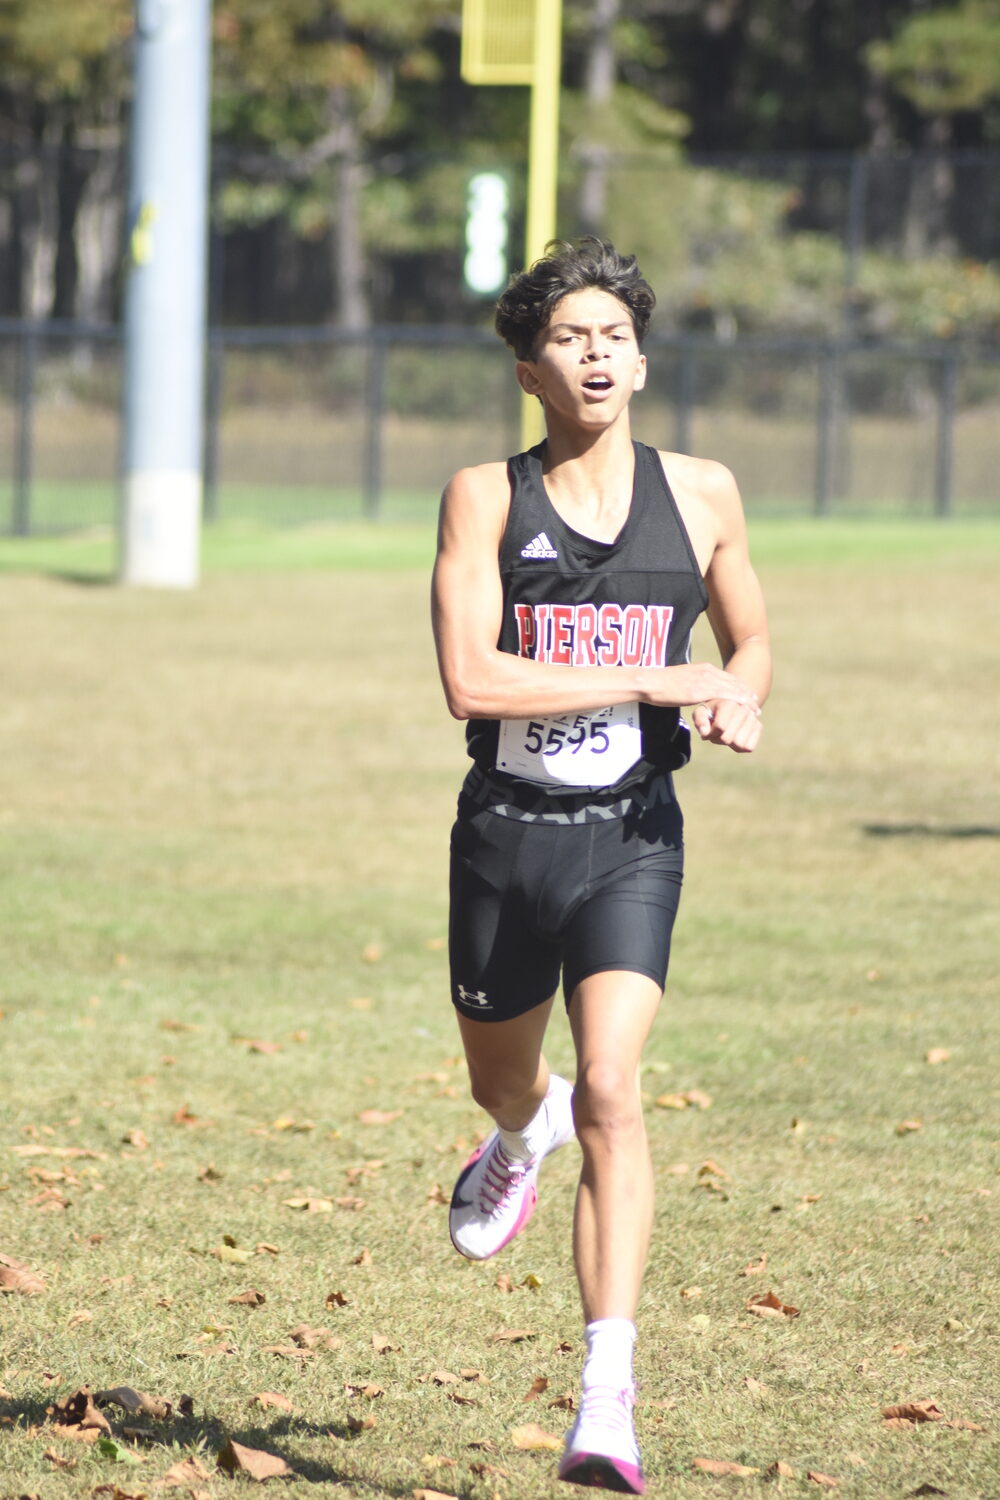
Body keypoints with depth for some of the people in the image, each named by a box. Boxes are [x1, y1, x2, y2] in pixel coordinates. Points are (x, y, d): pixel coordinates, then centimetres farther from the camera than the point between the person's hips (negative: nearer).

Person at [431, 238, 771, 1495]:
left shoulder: (702, 496, 3)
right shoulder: (486, 499, -5)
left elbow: (750, 638, 20)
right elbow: (469, 681, -17)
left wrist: (740, 697, -5)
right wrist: (654, 682, -19)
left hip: (630, 841, -1)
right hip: (506, 835, 1)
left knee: (611, 1096, -19)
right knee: (502, 1079, 21)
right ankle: (523, 1135, 63)